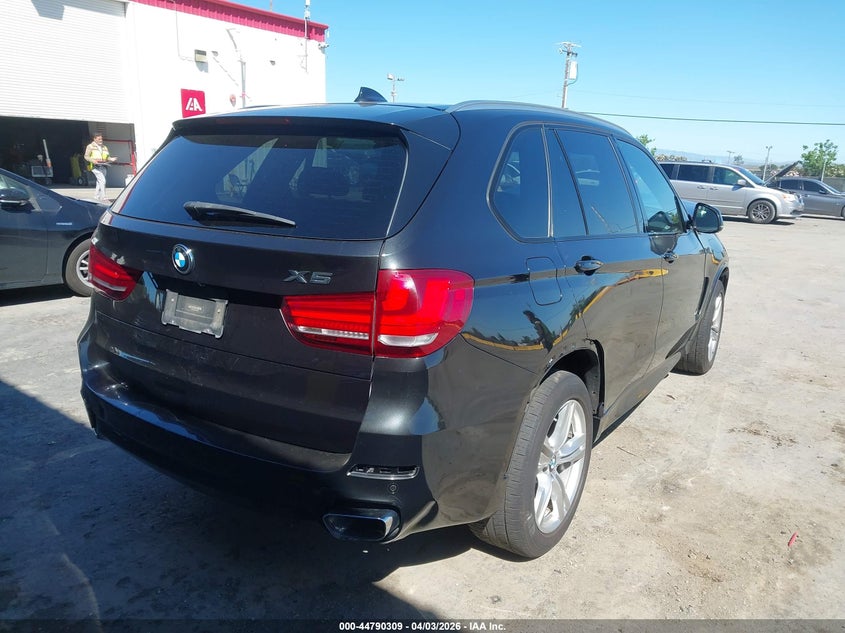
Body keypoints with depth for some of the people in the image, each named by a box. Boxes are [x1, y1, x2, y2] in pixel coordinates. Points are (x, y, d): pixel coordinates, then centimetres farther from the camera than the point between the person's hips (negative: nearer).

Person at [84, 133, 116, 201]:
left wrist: (111, 159, -1)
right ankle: (103, 198, -19)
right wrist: (93, 160, -18)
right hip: (95, 166, -6)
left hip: (103, 167, 6)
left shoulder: (104, 148, 21)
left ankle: (96, 197, 16)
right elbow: (86, 156, 0)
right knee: (102, 180, -18)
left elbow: (107, 157, 21)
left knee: (99, 182, 8)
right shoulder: (90, 146, 4)